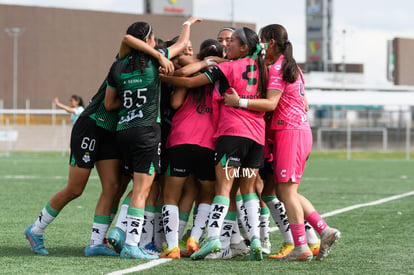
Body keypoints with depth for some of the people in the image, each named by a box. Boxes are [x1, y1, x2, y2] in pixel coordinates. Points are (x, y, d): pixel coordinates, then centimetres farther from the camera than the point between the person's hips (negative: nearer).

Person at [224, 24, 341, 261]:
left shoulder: (277, 67, -9)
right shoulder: (293, 67, 19)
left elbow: (271, 103, -19)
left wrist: (239, 102, -20)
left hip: (289, 132, -9)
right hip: (302, 129, 9)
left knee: (287, 190, -8)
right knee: (287, 192, 11)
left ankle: (301, 246, -10)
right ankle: (325, 230, 7)